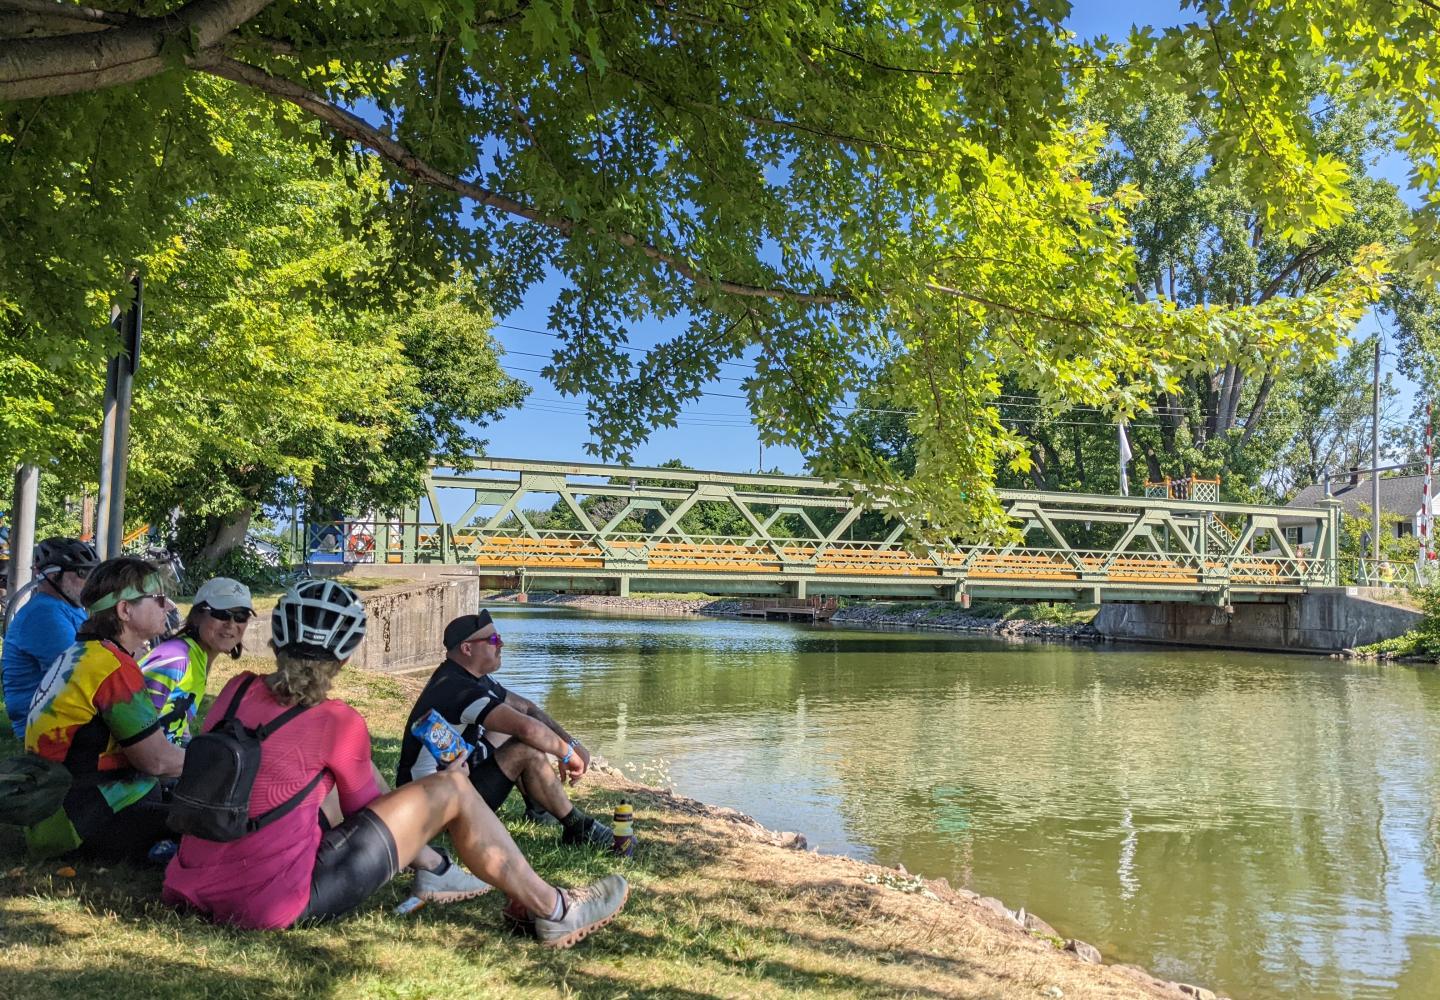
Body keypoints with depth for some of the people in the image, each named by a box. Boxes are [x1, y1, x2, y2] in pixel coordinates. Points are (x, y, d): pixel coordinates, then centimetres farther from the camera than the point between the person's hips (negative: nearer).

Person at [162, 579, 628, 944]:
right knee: (451, 789, 0)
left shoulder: (237, 691, 2)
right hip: (279, 902, -7)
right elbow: (364, 808, 2)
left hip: (201, 888, 7)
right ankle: (553, 912, 11)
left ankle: (436, 869, 32)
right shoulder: (338, 723, -14)